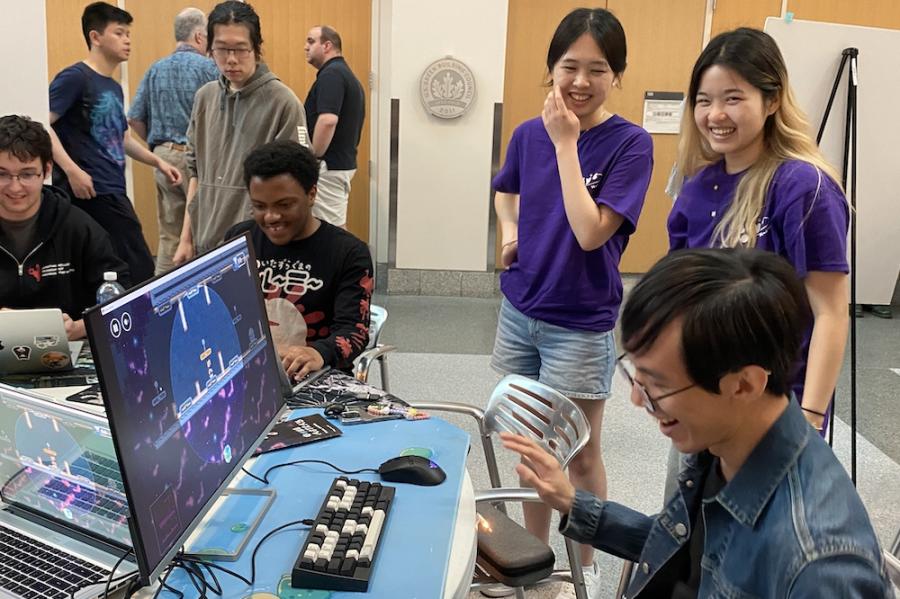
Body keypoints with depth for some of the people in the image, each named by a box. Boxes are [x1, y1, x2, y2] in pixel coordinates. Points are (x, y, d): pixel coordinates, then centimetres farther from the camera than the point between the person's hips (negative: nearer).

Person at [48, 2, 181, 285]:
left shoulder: (114, 87, 19)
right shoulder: (75, 77, -8)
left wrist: (157, 161, 20)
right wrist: (72, 170, -23)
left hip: (112, 190, 9)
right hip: (90, 192, -9)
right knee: (139, 271, -7)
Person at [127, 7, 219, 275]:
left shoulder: (155, 69, 10)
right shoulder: (208, 67, -6)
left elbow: (135, 118, 8)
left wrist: (156, 145, 17)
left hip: (163, 156, 5)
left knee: (169, 234, 11)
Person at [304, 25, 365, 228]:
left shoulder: (331, 74, -15)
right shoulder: (347, 75, 17)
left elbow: (328, 121, -27)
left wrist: (312, 159, -18)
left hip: (329, 166, -10)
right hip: (343, 163, 10)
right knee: (336, 225, 13)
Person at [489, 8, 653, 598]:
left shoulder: (631, 143, -13)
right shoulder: (529, 133, 1)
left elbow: (591, 232, -24)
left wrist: (566, 142, -22)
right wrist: (511, 230, 2)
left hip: (580, 324, -5)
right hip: (520, 312, 5)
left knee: (580, 456, 9)